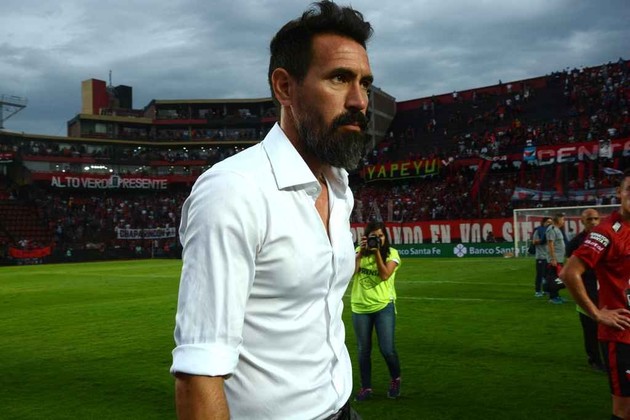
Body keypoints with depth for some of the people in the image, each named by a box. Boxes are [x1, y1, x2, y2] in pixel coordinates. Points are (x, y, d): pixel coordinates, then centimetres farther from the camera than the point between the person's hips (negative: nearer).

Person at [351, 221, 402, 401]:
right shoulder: (360, 250, 4)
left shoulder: (391, 253, -4)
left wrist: (377, 251, -20)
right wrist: (361, 251, -15)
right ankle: (366, 387, 24)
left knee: (387, 349, -4)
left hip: (383, 306, -2)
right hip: (360, 307, 3)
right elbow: (351, 272, -9)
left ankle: (395, 380, 24)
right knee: (363, 350, 10)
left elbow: (385, 275, -17)